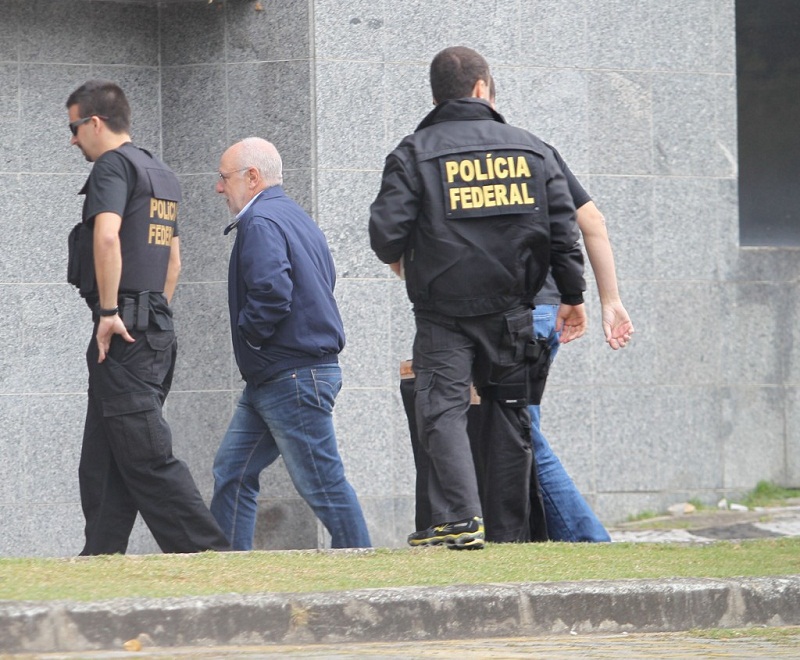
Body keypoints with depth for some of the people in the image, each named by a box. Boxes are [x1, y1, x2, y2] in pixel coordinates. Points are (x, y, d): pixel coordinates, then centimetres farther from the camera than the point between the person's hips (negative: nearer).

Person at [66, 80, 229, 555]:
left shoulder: (112, 165, -8)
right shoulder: (162, 175, 22)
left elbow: (107, 235, -23)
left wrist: (109, 312, -21)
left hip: (123, 329, -10)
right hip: (158, 329, 10)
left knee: (146, 456, -10)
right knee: (102, 461, 11)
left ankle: (207, 551, -14)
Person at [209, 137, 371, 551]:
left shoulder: (261, 223, -15)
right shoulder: (297, 217, 18)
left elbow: (271, 292, -28)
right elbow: (326, 280, 23)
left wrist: (247, 333, -11)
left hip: (292, 378, -11)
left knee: (322, 482, -5)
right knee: (232, 472, 9)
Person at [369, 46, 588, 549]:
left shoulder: (415, 153, -4)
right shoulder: (531, 149, 6)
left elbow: (386, 230, -10)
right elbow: (565, 227, 5)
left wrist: (397, 257, 13)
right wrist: (572, 295, 13)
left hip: (444, 310, -3)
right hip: (511, 308, 3)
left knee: (443, 409, -4)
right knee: (509, 414, 11)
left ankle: (460, 518, -21)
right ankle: (511, 529, 12)